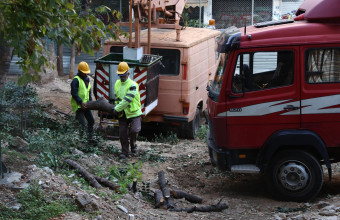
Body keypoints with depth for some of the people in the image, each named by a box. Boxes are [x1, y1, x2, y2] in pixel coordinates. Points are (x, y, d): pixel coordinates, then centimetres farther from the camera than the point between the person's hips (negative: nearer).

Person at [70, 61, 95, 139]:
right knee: (82, 124, -14)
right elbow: (74, 93, -21)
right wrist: (81, 103, -25)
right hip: (78, 106, -9)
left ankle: (90, 137, 31)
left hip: (85, 104, 9)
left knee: (91, 120, 17)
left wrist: (90, 100, 8)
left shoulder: (87, 79, 11)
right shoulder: (76, 80, -16)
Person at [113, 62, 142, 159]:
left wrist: (117, 109, -21)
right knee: (122, 133, 5)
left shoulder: (132, 85, -17)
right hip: (122, 114, 5)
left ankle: (133, 143, 13)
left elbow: (127, 100, -23)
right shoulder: (117, 84, 6)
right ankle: (124, 152, 19)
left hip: (133, 112, -5)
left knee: (134, 130, -18)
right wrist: (115, 107, 1)